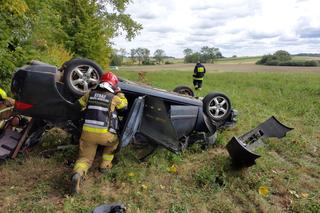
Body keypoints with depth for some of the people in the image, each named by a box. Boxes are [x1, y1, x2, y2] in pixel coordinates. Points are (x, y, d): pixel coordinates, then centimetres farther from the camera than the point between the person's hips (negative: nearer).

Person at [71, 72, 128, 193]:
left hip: (87, 132, 3)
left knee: (85, 157, 12)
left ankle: (78, 174, -20)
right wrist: (119, 92, 26)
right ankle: (105, 164, 22)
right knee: (114, 140, 30)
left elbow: (79, 104, 21)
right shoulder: (114, 98, 0)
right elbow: (124, 104, 18)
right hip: (104, 134, -3)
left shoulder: (90, 94, 9)